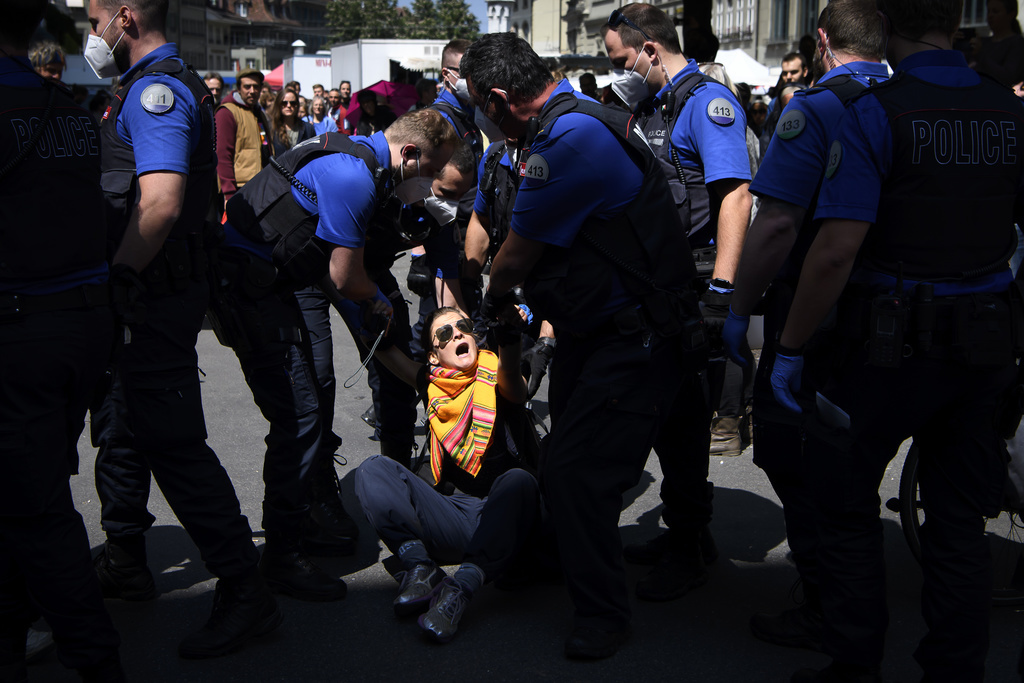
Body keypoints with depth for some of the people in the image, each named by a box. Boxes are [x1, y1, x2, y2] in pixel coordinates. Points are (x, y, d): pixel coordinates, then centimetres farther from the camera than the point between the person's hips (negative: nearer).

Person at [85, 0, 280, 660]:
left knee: (173, 443, -8)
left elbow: (161, 203, -31)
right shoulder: (163, 85, 17)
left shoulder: (155, 90, -17)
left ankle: (246, 591, -1)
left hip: (153, 299, -11)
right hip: (148, 292, 11)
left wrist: (115, 282, -22)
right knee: (120, 425, 21)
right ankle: (123, 560, 37)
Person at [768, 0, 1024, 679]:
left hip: (893, 344, -5)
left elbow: (837, 249, -21)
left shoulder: (874, 113, -14)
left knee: (847, 505, 12)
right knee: (960, 519, 15)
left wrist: (791, 348, -13)